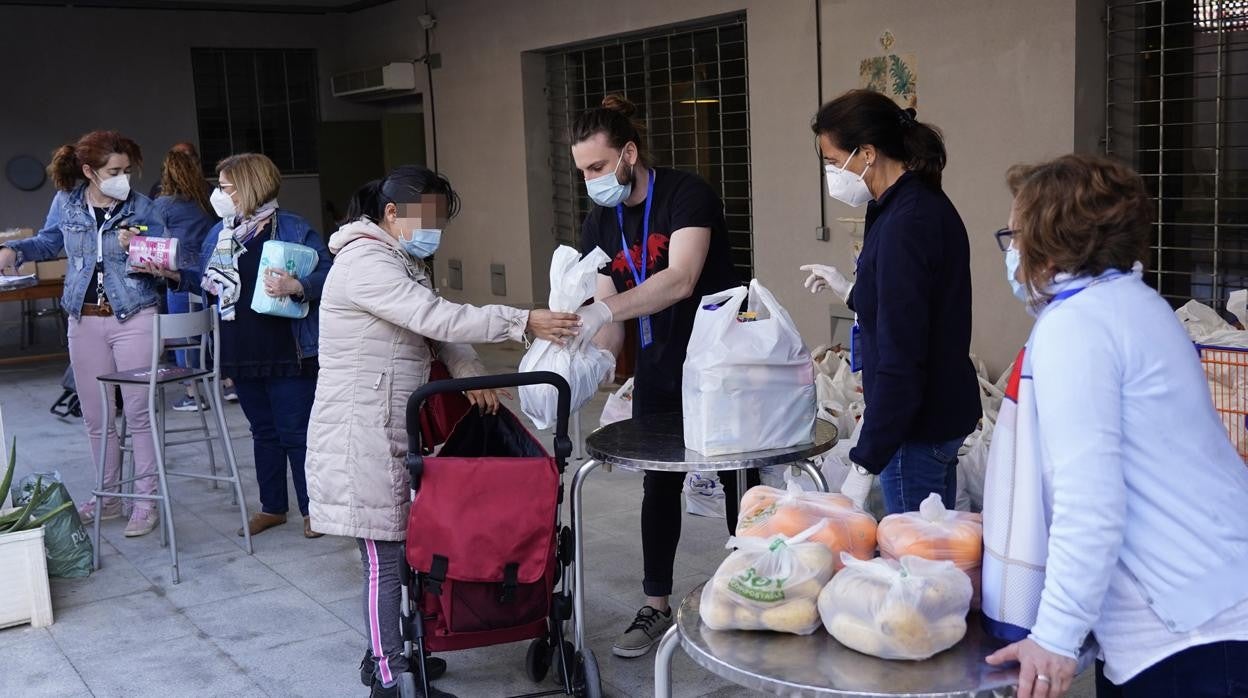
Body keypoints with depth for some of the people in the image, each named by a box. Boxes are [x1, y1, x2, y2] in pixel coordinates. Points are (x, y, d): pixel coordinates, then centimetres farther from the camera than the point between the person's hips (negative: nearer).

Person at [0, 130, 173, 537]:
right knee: (96, 418, 12)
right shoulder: (66, 203, 1)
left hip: (134, 318, -3)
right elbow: (50, 242, 20)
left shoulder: (141, 207, -6)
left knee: (139, 412, -2)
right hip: (85, 320, 3)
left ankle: (146, 501, 8)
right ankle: (107, 498, 26)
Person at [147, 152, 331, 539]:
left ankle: (313, 509, 13)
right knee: (263, 431, 17)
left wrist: (296, 286, -32)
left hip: (288, 355, -7)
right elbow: (210, 283, 18)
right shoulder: (218, 233, 11)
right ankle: (272, 507, 29)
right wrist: (175, 275, 4)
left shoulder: (295, 230, -10)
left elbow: (327, 277, -15)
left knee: (296, 433, 0)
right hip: (242, 354, 7)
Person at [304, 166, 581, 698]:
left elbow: (434, 328, 13)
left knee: (399, 546, 14)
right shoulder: (365, 262, -17)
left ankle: (385, 653, 28)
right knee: (385, 556, -3)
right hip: (362, 434, -9)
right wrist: (523, 322, -28)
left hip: (394, 430, 9)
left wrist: (470, 372, -5)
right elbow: (436, 318, -27)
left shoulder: (404, 261, 17)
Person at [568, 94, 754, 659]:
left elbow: (681, 279, -32)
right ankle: (656, 606, 22)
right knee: (659, 485, 11)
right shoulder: (600, 223, 2)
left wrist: (607, 308, -43)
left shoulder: (687, 195, -18)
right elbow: (606, 310, 0)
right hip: (657, 368, 6)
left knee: (738, 479, 6)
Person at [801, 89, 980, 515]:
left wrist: (866, 462, -22)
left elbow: (900, 357, -24)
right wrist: (850, 290, 20)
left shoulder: (904, 225, -22)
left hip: (916, 426, -10)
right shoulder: (926, 205, 9)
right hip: (943, 411, 10)